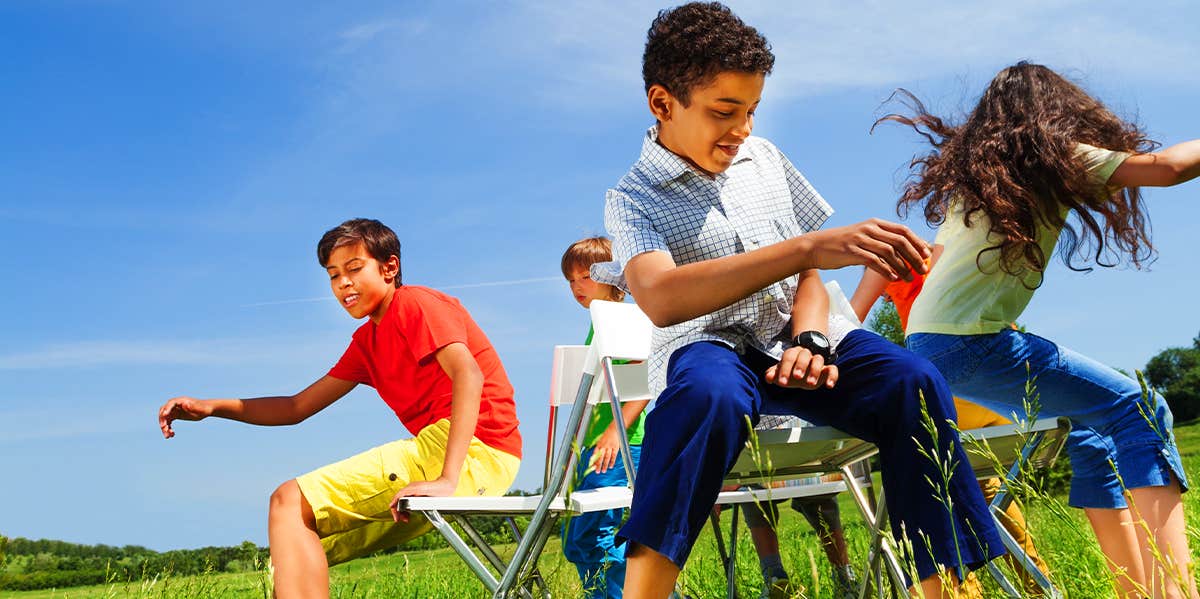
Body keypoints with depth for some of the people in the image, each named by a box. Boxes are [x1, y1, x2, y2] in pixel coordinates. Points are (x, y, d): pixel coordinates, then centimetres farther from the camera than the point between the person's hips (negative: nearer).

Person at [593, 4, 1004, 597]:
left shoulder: (762, 158, 13)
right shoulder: (633, 198, -4)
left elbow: (805, 271, 15)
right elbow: (661, 298, -25)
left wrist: (810, 337, -10)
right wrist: (807, 248, -34)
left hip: (796, 339, 4)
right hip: (711, 347, -4)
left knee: (913, 382, -25)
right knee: (709, 393, -41)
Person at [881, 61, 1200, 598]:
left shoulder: (970, 172, 23)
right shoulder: (1052, 156, 1)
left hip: (927, 342, 9)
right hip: (971, 342, -9)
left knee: (1088, 431, 16)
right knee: (1140, 410, -7)